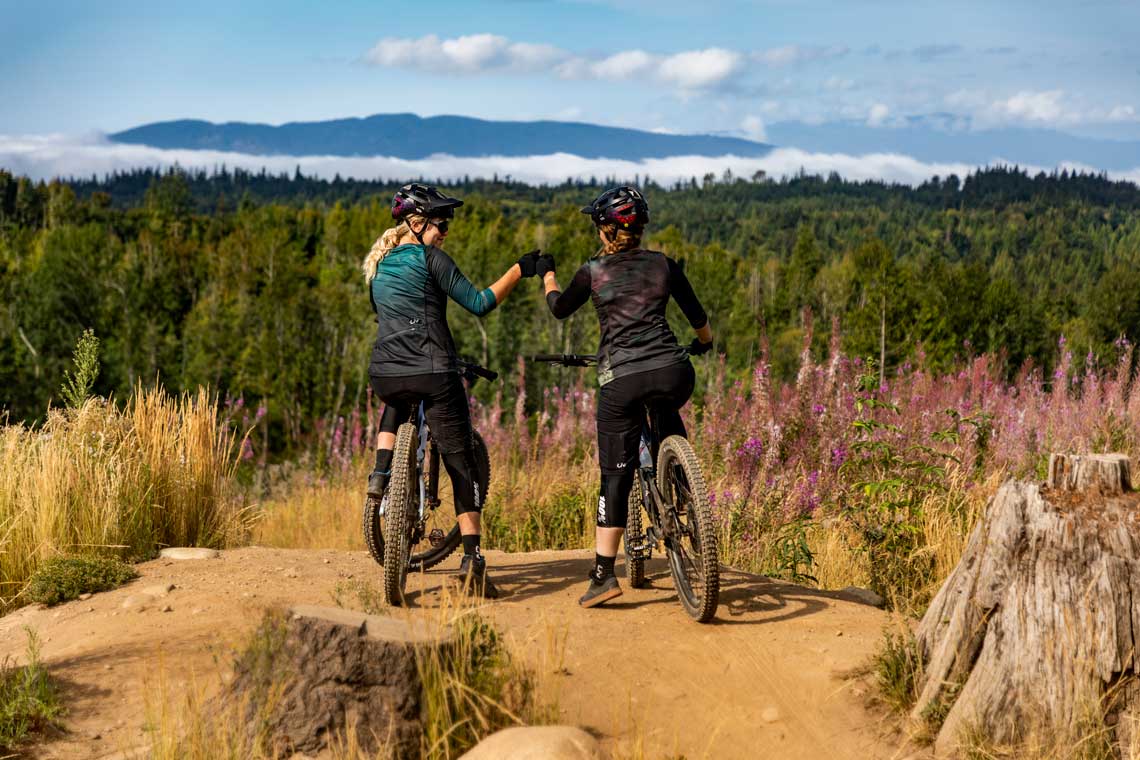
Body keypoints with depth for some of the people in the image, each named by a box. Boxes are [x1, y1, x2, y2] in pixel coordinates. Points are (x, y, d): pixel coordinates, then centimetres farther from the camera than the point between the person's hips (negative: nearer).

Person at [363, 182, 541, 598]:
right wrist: (519, 270, 3)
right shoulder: (429, 258, -3)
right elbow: (479, 303, -4)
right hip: (433, 376, -6)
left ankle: (380, 475, 20)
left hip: (384, 375, 6)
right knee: (461, 464, 1)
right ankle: (472, 557, -6)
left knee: (396, 405, 42)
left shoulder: (377, 265, 17)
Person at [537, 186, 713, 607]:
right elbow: (697, 317, 20)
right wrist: (703, 342, 42)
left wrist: (546, 274, 41)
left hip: (620, 379, -2)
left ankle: (603, 573, 2)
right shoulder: (664, 265, 9)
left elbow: (559, 308, 22)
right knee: (667, 414, 37)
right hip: (672, 372, 2)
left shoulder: (592, 272, 4)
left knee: (615, 476, 4)